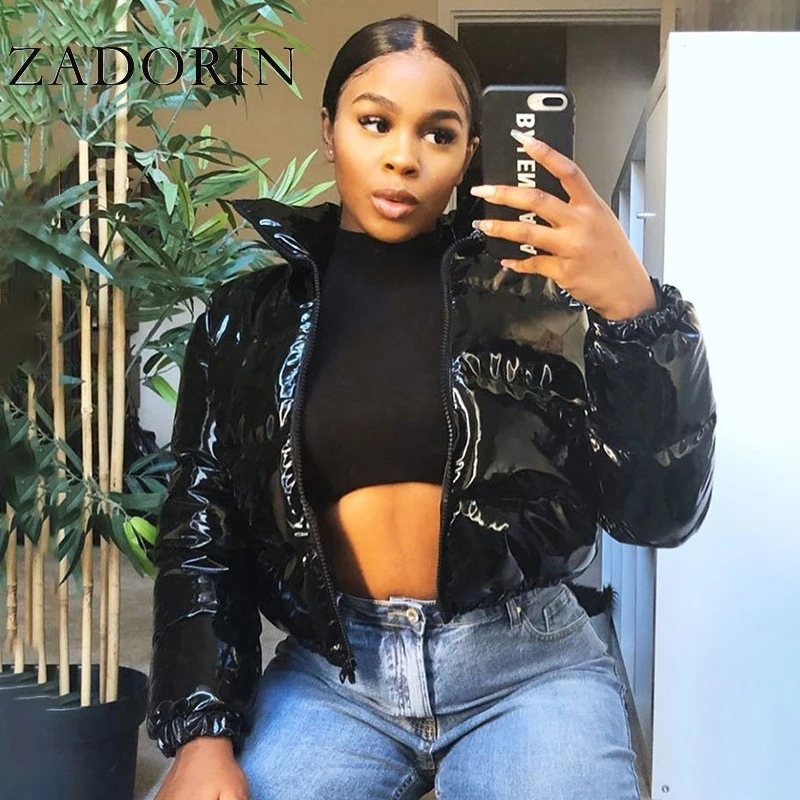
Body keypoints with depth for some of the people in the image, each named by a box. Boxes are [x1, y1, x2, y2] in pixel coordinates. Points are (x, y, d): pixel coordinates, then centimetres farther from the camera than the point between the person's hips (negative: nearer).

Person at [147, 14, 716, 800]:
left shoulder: (532, 293, -2)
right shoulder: (249, 316, 4)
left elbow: (659, 512, -8)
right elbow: (200, 530, 7)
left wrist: (636, 309, -22)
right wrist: (202, 735, -6)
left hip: (528, 669, -1)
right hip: (330, 675, 2)